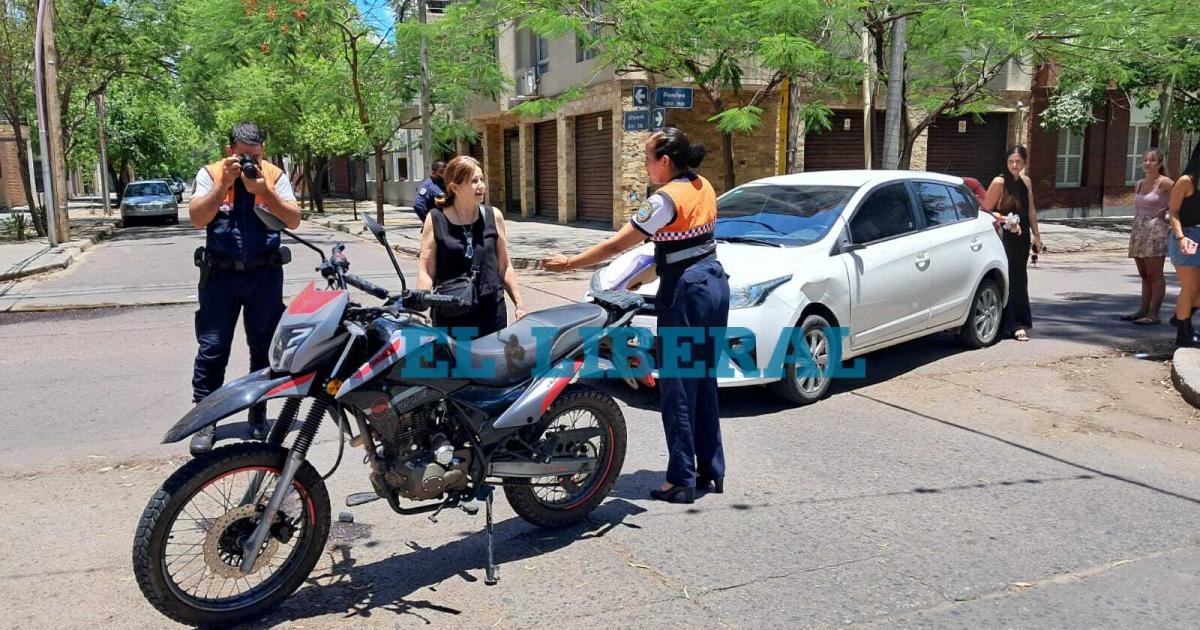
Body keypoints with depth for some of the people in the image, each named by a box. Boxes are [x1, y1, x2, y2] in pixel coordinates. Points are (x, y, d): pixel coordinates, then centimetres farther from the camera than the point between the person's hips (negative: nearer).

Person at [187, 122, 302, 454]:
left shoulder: (274, 175, 2)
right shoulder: (211, 174, 2)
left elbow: (294, 219, -7)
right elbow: (197, 218, -10)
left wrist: (263, 190, -18)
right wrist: (224, 184, -18)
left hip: (265, 274, 1)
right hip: (221, 274, -1)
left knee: (265, 347, 9)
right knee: (212, 348, -1)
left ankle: (259, 415, 22)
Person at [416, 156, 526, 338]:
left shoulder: (494, 216, 6)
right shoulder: (436, 220, 0)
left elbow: (505, 266, 12)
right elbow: (425, 270, 0)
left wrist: (519, 304, 9)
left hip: (491, 310, 2)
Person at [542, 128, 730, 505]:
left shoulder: (666, 199, -15)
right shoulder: (704, 188, 10)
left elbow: (616, 245, -14)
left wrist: (570, 263, -5)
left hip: (685, 291, -9)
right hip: (714, 282, 9)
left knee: (677, 386, -1)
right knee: (704, 381, 15)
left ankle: (681, 480, 4)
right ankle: (711, 470, 23)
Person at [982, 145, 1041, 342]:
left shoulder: (1026, 182, 11)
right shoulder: (999, 182, -8)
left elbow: (1031, 211, 17)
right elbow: (985, 211, -10)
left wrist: (1036, 235, 14)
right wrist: (1004, 219, -21)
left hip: (1022, 237, 7)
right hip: (1005, 238, -6)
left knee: (1020, 280, 10)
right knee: (1009, 280, -8)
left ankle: (1018, 322, 19)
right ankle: (1014, 324, -5)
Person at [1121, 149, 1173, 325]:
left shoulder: (1164, 183, -6)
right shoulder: (1139, 184, 15)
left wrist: (1166, 209, -6)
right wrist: (1135, 230, 16)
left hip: (1156, 231, -7)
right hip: (1138, 231, 7)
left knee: (1155, 275, -6)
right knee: (1144, 275, 11)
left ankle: (1154, 314, -5)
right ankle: (1143, 311, 16)